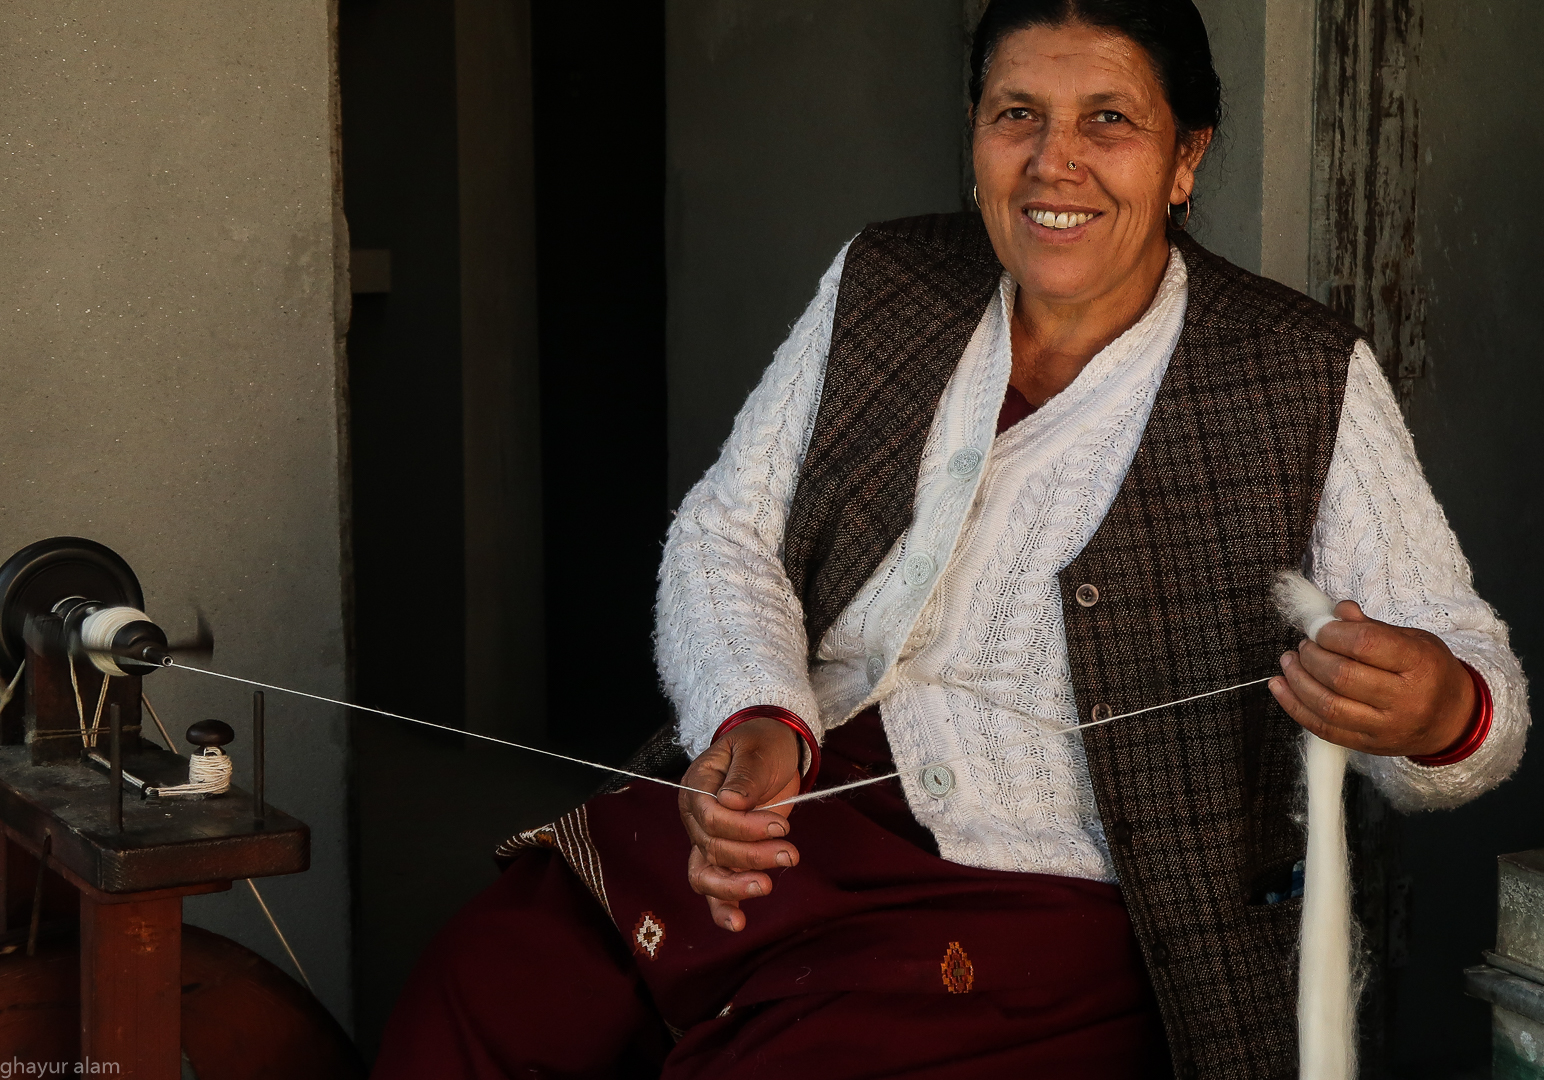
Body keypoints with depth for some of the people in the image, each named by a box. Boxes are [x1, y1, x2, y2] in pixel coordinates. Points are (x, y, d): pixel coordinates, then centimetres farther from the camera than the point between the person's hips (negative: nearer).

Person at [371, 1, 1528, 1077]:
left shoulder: (1307, 383, -5)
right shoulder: (882, 286, 7)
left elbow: (1475, 666, -8)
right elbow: (728, 532, 4)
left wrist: (1439, 712, -35)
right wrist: (757, 726, -17)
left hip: (1043, 907, -3)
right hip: (779, 812, 4)